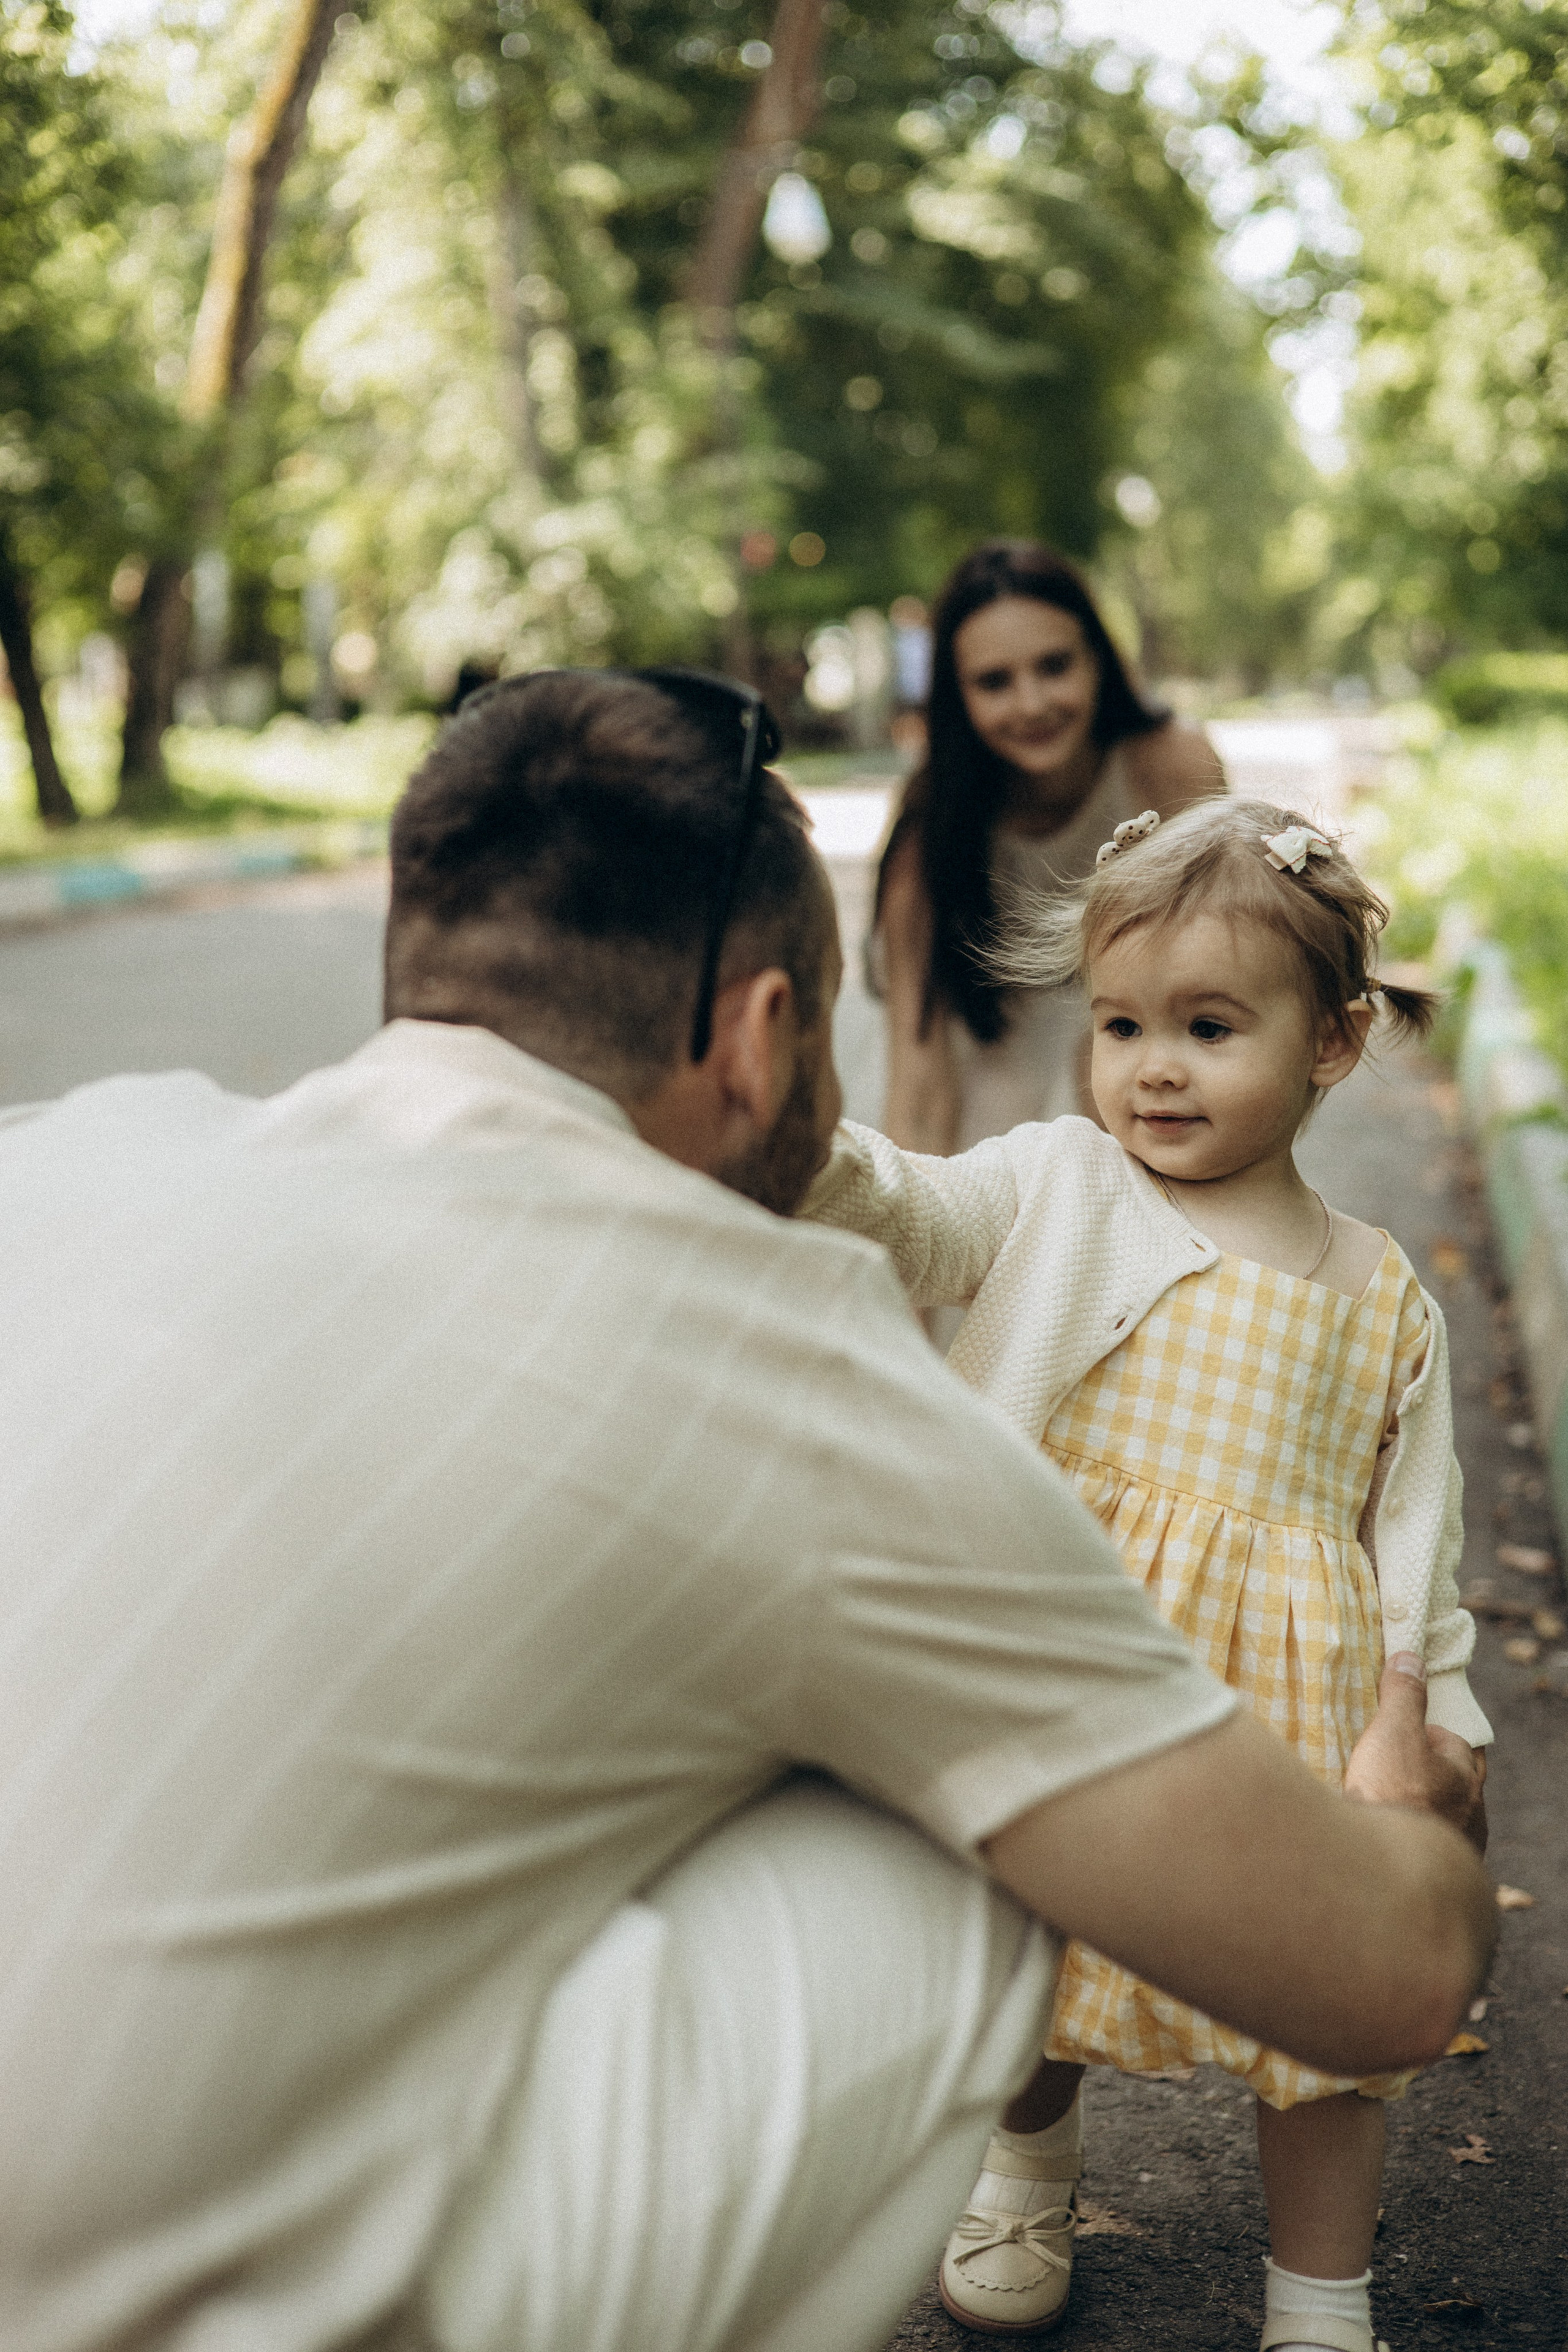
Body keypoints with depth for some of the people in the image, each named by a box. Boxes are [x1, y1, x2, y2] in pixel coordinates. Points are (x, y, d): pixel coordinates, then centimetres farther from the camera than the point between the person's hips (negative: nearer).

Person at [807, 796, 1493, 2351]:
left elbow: (1415, 1531, 8)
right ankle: (1029, 2163, 49)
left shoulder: (1379, 1295, 3)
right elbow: (900, 1213, -19)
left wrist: (1441, 1726, 6)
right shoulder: (1053, 1193, -2)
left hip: (1288, 1697, 1)